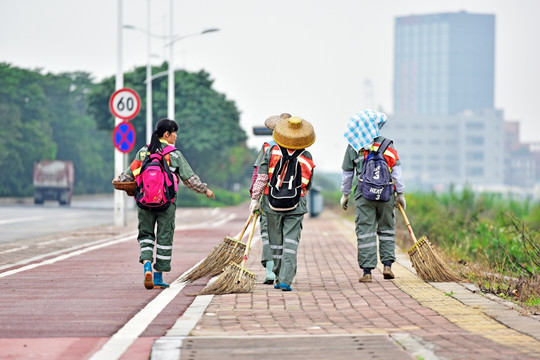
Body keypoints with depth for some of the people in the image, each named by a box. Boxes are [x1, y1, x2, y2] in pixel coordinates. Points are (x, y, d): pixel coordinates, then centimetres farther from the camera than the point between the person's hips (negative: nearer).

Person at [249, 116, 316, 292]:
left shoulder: (272, 152, -2)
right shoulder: (307, 159, 2)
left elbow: (261, 177, -5)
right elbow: (307, 186, 9)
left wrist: (255, 198, 0)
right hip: (296, 206, 0)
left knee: (276, 242, 11)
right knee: (291, 242, -1)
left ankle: (279, 278, 19)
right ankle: (286, 280, -12)